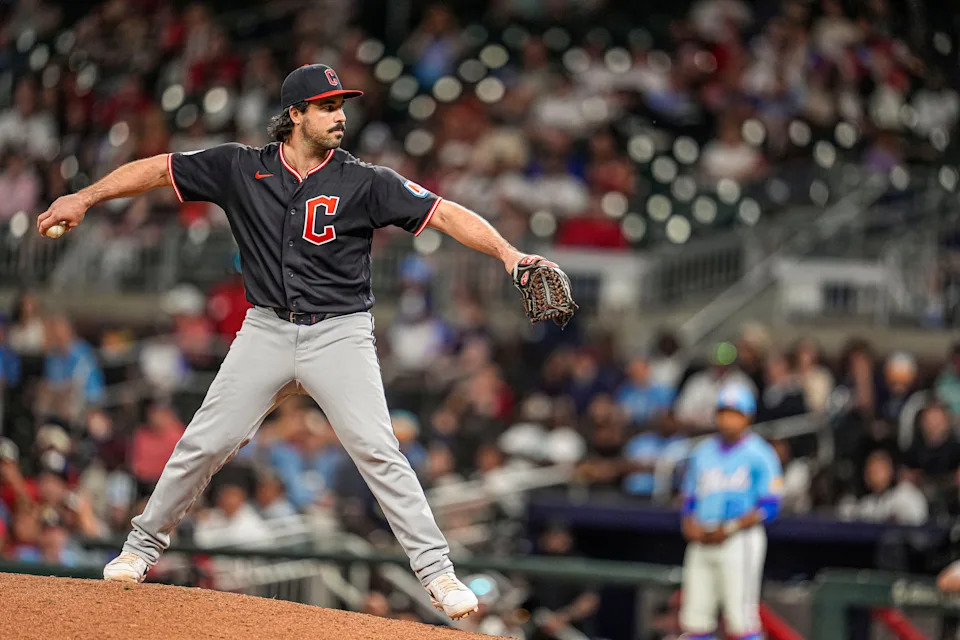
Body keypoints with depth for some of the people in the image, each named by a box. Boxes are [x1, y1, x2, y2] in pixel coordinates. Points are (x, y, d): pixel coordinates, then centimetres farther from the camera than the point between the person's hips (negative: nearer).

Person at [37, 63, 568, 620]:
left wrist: (506, 251, -25)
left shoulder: (364, 182, -6)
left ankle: (436, 569, -9)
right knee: (205, 443, 1)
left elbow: (444, 213, -12)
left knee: (377, 449, -14)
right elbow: (159, 170, 5)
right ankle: (144, 547, 19)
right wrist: (85, 197, -2)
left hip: (340, 334, -2)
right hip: (267, 331, 2)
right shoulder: (241, 168, 0)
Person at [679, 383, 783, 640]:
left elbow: (770, 507, -6)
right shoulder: (703, 452, 17)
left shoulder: (759, 454, -1)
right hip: (701, 541, 6)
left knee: (741, 616, -12)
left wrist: (731, 528, -15)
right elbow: (689, 500, 20)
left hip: (740, 540, -6)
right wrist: (690, 525, -2)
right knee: (695, 617, 3)